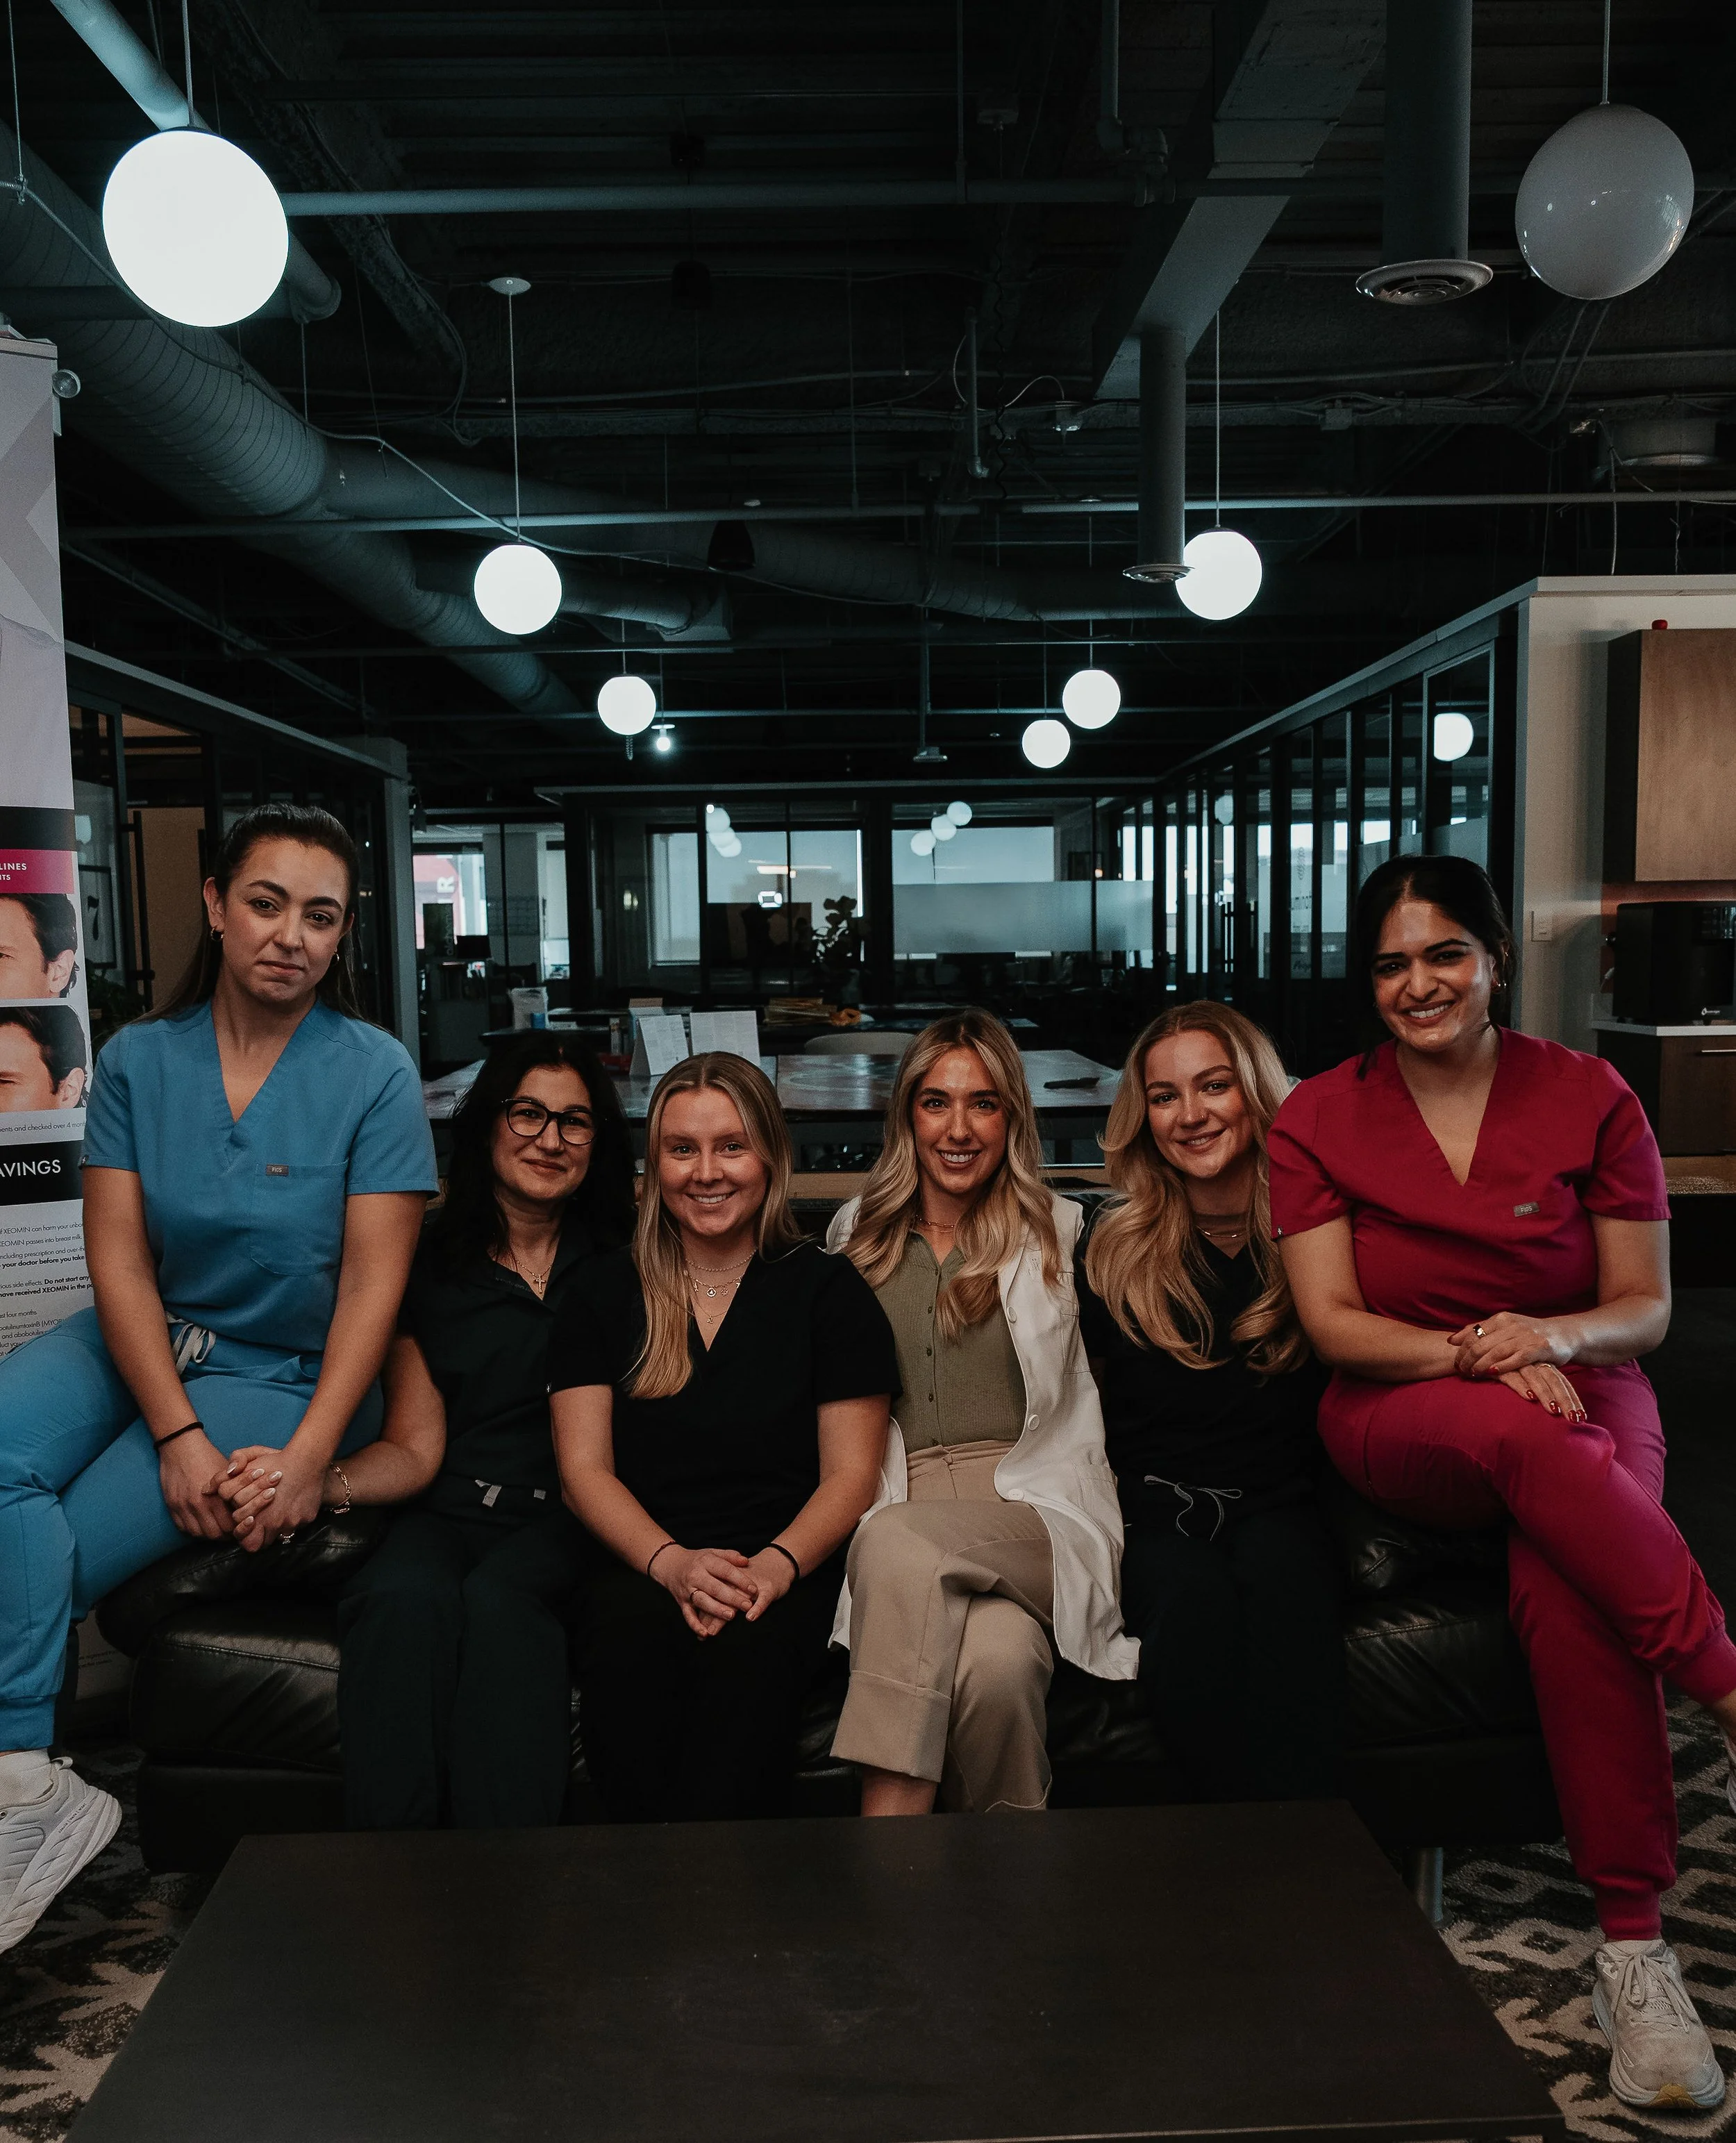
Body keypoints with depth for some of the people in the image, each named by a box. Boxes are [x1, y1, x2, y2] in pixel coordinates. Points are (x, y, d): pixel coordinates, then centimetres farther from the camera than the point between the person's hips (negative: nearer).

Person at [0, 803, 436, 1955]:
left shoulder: (375, 1074, -8)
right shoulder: (139, 1060, 1)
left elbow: (374, 1279, -11)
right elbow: (118, 1256, -5)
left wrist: (310, 1455, -20)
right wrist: (176, 1433, -17)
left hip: (286, 1372, -3)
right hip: (137, 1343, 4)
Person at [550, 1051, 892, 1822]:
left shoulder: (827, 1289, 8)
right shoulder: (607, 1291, 13)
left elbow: (850, 1475, 4)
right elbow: (584, 1468, 6)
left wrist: (777, 1564, -17)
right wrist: (670, 1562, -13)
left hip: (788, 1567, -1)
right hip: (641, 1564, 1)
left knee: (747, 1645, -34)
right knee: (629, 1631, -32)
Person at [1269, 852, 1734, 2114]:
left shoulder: (1589, 1096, 1)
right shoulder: (1320, 1119, 1)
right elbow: (1332, 1324, -5)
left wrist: (1554, 1335, -21)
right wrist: (1475, 1355, -22)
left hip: (1583, 1400, 1)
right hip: (1400, 1421, 0)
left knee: (1565, 1582, -33)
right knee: (1522, 1433, -38)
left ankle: (1635, 1950, -23)